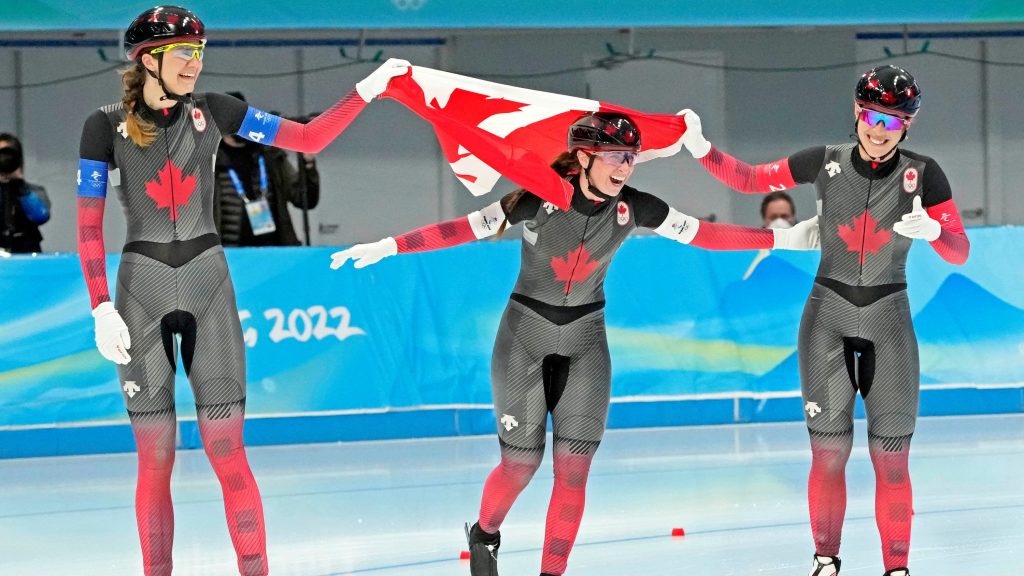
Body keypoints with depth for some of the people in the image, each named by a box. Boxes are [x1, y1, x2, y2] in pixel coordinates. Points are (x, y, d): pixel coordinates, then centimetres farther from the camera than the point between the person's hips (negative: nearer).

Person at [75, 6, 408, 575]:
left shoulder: (213, 112, 3)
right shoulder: (107, 126, -2)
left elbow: (310, 138, 4)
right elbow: (89, 224, -2)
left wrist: (366, 91, -7)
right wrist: (102, 310, -11)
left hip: (209, 286, 1)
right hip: (141, 288, -1)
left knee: (228, 452, -6)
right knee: (155, 459, -2)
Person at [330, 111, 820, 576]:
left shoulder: (631, 207, -9)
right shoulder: (542, 198, -19)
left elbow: (703, 233, -4)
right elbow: (465, 228, -17)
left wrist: (780, 239, -6)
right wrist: (390, 247, -20)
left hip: (585, 344, 3)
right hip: (525, 336, -3)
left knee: (573, 468, -6)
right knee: (521, 463, 0)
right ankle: (485, 533, 31)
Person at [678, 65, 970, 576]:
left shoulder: (922, 175, -8)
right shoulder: (825, 163, -5)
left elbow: (960, 254, -9)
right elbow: (749, 179, 1)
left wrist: (933, 232, -30)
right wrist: (702, 150, -14)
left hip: (888, 322, 0)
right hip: (828, 316, 0)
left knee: (891, 461, -3)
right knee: (828, 453, -4)